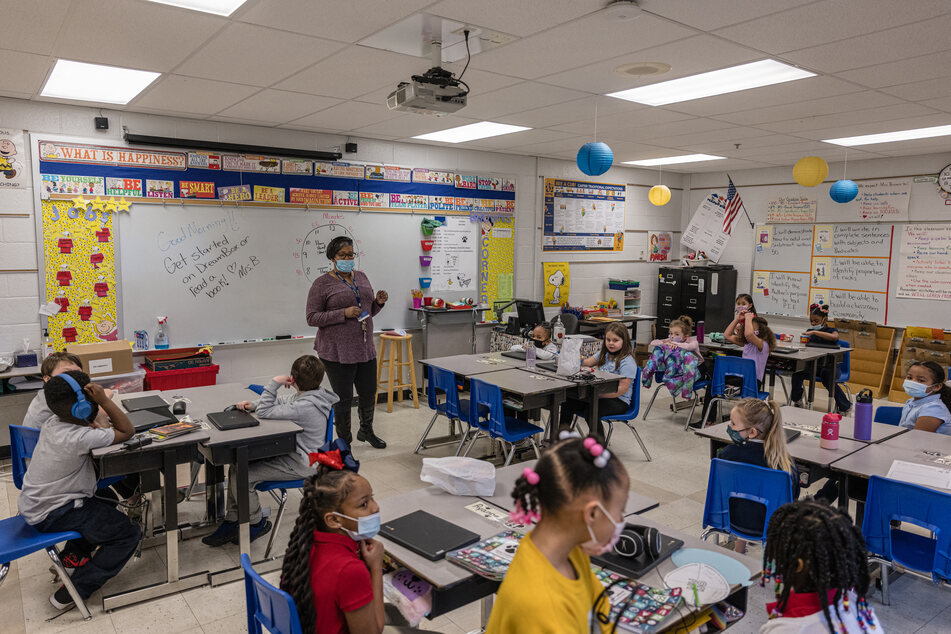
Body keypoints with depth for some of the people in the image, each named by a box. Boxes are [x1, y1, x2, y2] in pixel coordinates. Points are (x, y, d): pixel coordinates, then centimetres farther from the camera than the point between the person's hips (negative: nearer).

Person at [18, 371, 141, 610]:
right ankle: (73, 591, -2)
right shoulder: (78, 438, -30)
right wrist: (105, 401, -23)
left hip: (34, 505, 10)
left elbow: (90, 429, 17)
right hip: (51, 516, -9)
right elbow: (127, 432, -22)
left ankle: (73, 554, 35)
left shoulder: (52, 424, -3)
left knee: (106, 504, 30)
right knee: (129, 535, -8)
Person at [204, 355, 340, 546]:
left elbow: (265, 412, -24)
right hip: (290, 452, 10)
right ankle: (231, 523, 14)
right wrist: (253, 405, 2)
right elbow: (279, 403, 18)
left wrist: (274, 383, -19)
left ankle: (257, 523, 9)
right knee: (237, 464, 6)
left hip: (300, 465, -10)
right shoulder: (303, 396, 2)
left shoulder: (306, 406, -29)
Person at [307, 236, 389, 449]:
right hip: (338, 352, -5)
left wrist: (378, 302, 0)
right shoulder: (322, 284, -6)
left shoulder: (361, 277, 12)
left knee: (369, 394, 13)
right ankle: (344, 441, 22)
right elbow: (312, 318, -11)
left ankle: (366, 431, 37)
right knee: (343, 399, 3)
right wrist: (344, 314, -20)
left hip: (365, 349, 6)